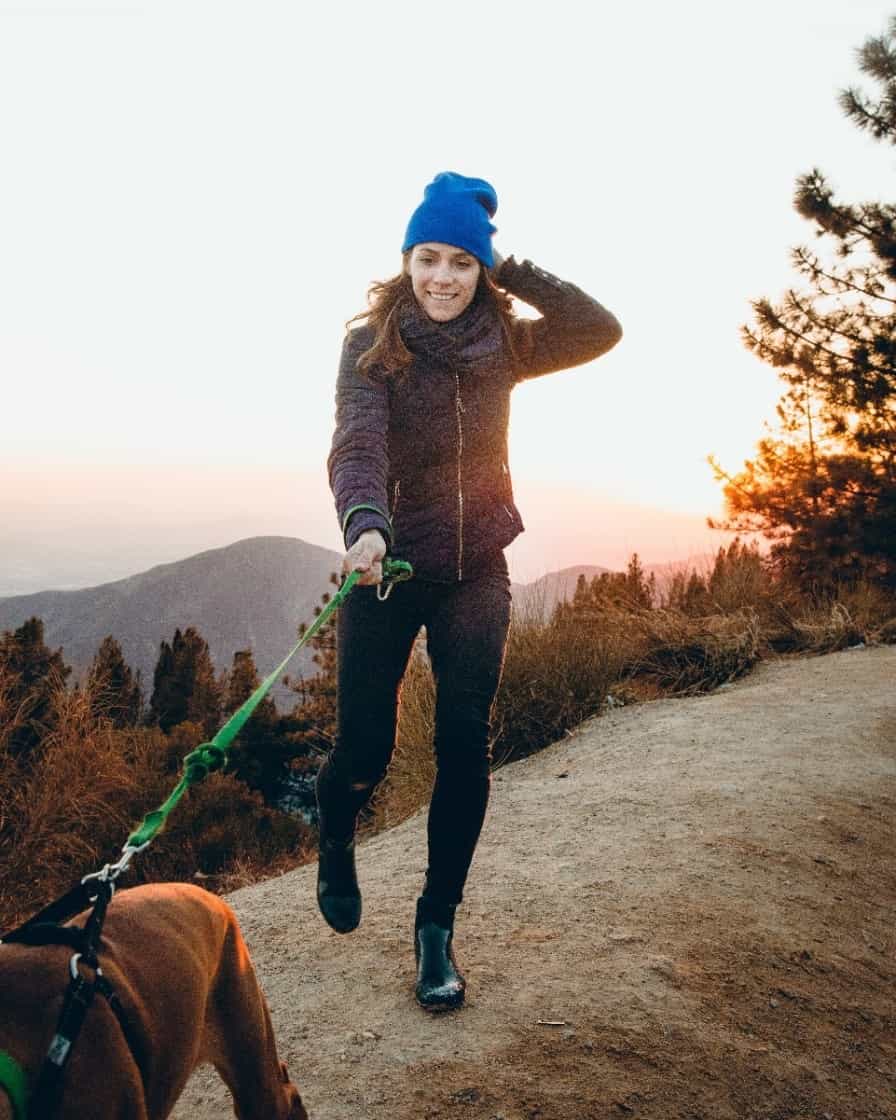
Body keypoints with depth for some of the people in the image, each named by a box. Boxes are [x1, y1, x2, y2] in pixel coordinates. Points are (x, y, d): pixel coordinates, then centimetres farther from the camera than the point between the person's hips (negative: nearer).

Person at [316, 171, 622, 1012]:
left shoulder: (502, 344, 2)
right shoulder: (372, 344, -8)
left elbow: (601, 330, -9)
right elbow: (357, 444, -24)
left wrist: (509, 272, -11)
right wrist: (363, 523, -43)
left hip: (477, 571, 3)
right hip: (388, 566, -2)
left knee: (464, 745, -2)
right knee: (365, 745, 1)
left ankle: (436, 928, 14)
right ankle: (335, 845, 37)